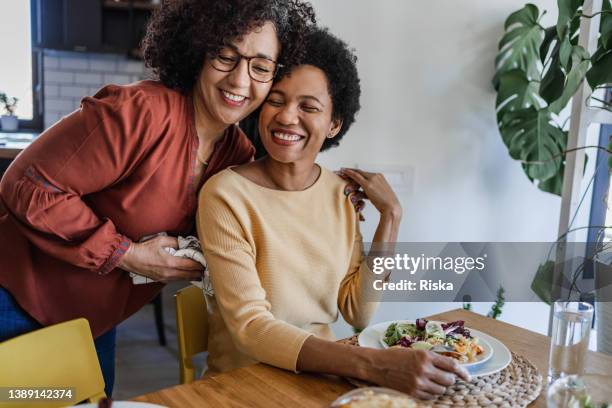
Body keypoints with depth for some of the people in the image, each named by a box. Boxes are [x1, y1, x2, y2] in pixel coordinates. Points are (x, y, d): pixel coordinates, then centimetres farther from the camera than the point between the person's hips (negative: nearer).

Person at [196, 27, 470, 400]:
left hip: (320, 375, 4)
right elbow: (250, 327, -21)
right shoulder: (226, 195, -16)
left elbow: (358, 314, -4)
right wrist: (372, 364, -31)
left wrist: (390, 217, -11)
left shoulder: (341, 192, -1)